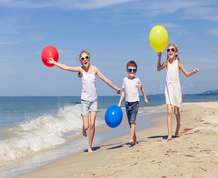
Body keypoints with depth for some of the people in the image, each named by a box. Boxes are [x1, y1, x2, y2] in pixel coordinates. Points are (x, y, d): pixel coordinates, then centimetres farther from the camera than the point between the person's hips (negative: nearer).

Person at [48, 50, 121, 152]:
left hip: (94, 100, 1)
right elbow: (67, 68, -15)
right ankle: (83, 129, 35)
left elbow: (106, 80, 12)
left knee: (92, 124, -9)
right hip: (85, 100, -1)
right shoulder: (80, 69, -3)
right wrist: (54, 62, -22)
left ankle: (90, 147, 6)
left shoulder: (94, 69, 3)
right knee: (86, 126, -4)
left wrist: (116, 88, 19)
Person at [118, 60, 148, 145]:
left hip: (135, 102, -3)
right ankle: (134, 138, 17)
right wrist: (120, 103, 7)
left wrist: (145, 98, 24)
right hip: (127, 103, 3)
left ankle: (131, 138, -20)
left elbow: (142, 88, 17)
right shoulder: (125, 80, 4)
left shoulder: (137, 80, -2)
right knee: (130, 122, 6)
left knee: (132, 121, -16)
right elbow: (123, 91, 11)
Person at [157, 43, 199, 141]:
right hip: (168, 88, 1)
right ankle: (169, 134, -11)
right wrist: (159, 57, 6)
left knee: (176, 111, 8)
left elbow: (186, 74, 8)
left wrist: (193, 72, -10)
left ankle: (178, 126, 39)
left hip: (176, 88, -1)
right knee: (169, 112, -9)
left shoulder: (178, 63, -1)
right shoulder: (166, 63, 3)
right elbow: (158, 69, 16)